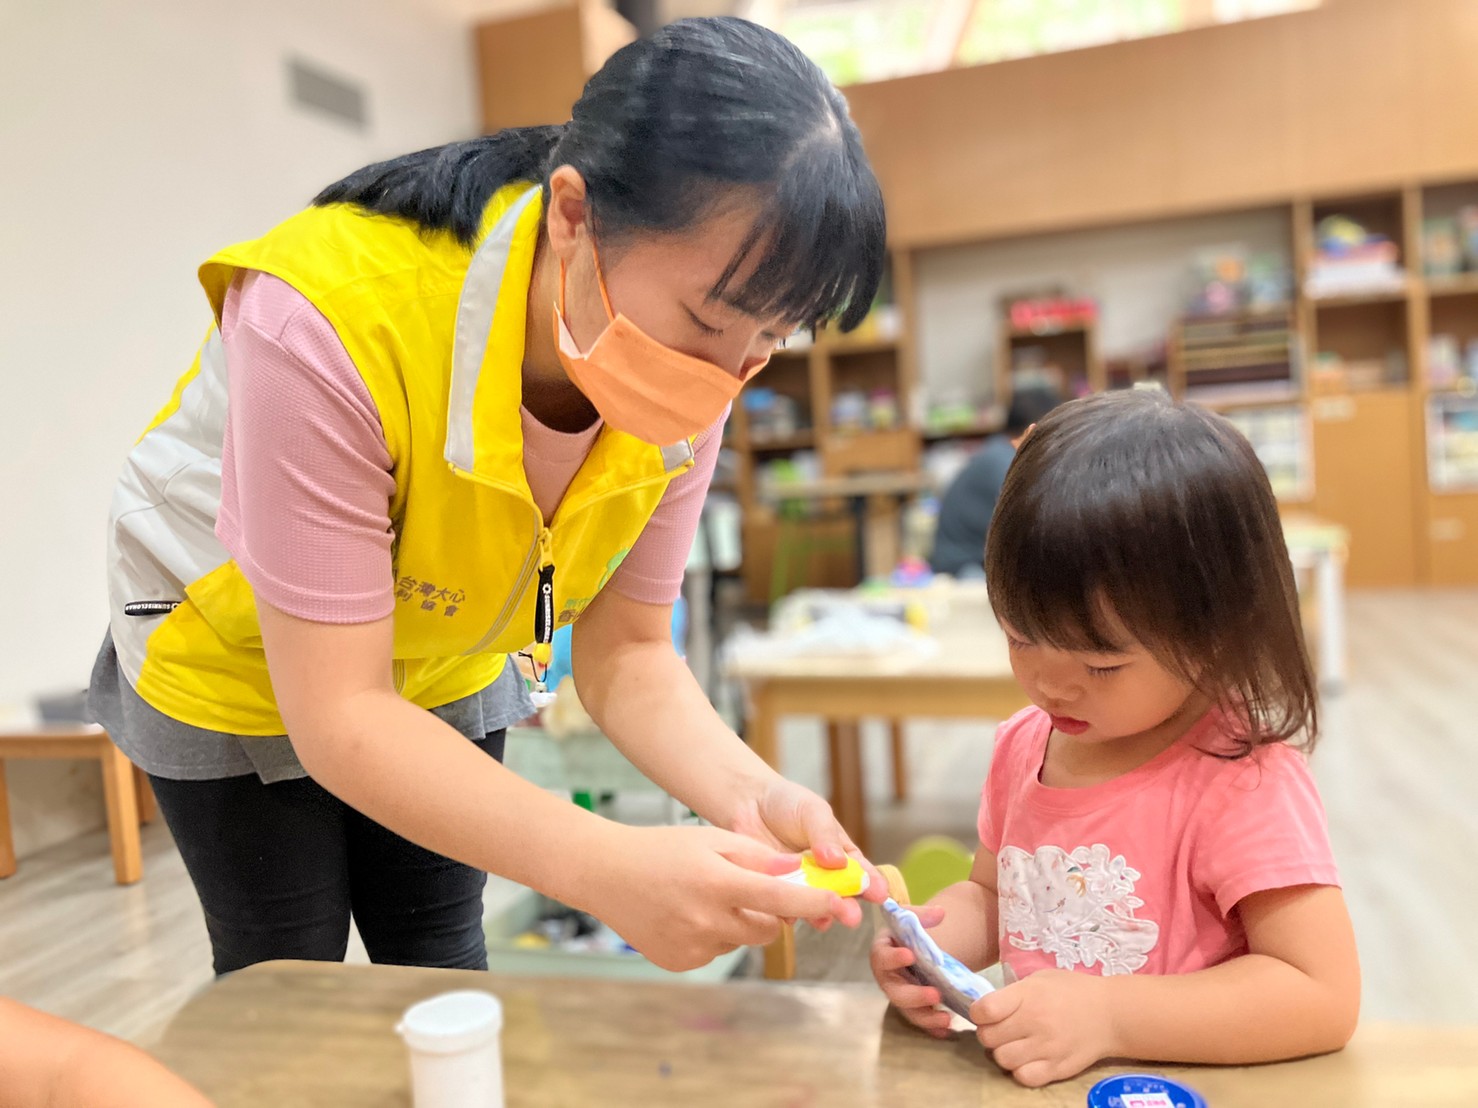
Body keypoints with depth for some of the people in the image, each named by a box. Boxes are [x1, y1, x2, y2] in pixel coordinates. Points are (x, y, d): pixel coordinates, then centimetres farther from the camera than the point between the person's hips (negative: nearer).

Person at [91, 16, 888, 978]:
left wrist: (750, 795, -34)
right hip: (240, 664, -3)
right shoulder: (329, 320, -40)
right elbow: (338, 713, -36)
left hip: (443, 661, 4)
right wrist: (602, 868, -47)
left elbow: (626, 652, -16)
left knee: (445, 978, 13)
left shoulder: (691, 374, -23)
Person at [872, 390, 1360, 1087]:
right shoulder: (1022, 745, 2)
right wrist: (930, 944, -4)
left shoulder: (1241, 781, -16)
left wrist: (1105, 1015, -24)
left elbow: (1324, 997, -18)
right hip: (1027, 1080, 5)